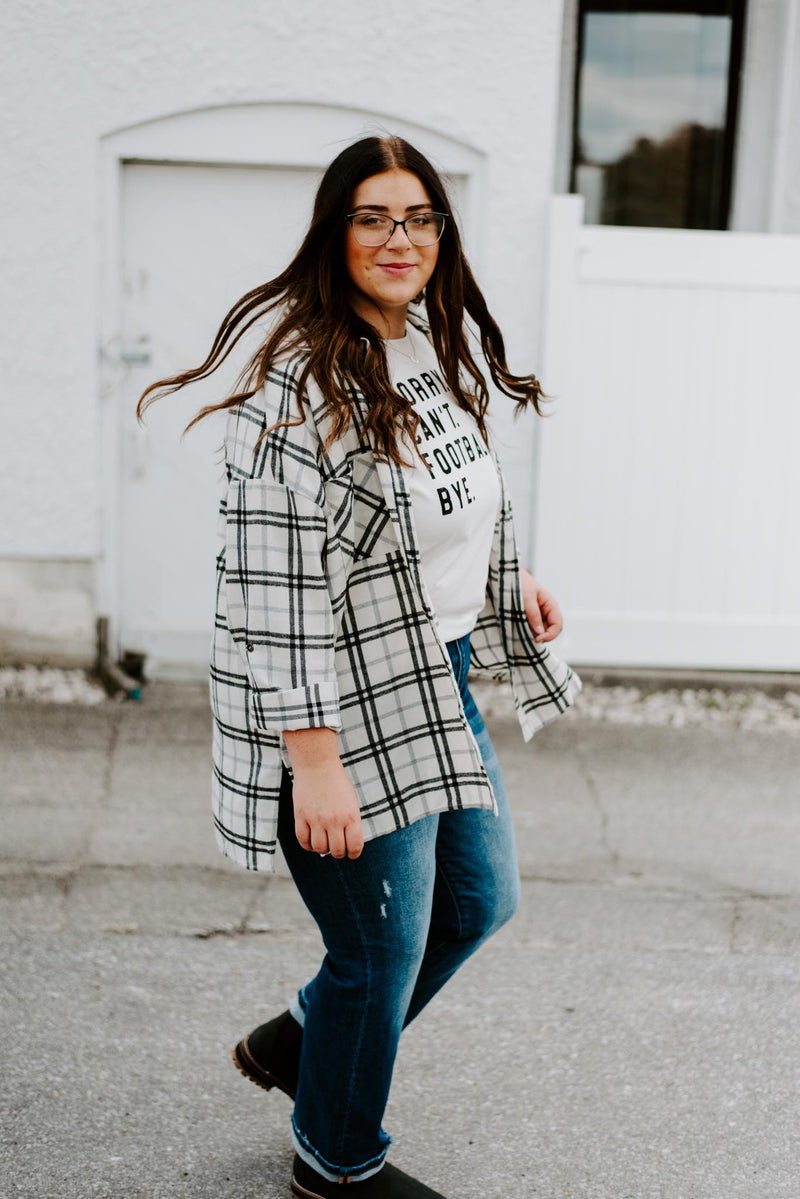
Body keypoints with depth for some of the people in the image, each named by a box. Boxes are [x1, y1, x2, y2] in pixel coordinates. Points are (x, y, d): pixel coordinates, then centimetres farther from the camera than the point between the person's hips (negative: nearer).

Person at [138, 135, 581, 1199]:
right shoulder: (300, 383, -22)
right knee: (384, 948, 5)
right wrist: (314, 757, -26)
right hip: (353, 709, -9)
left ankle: (298, 1041, 41)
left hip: (441, 680, 9)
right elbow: (276, 581, -25)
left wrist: (507, 577, 26)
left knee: (479, 899, 20)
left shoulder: (443, 346, 6)